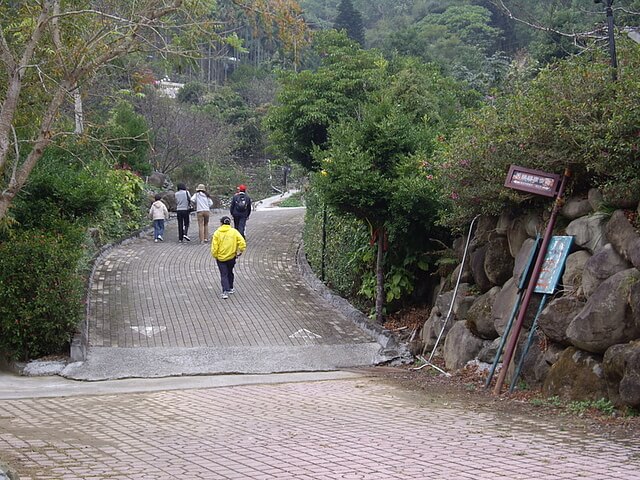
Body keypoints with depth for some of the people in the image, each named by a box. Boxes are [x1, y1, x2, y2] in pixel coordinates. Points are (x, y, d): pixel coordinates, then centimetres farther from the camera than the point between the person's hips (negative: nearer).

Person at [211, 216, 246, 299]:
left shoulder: (217, 233, -7)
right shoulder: (234, 231, -4)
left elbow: (214, 247, -11)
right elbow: (242, 243, -12)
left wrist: (215, 256, 3)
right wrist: (240, 251, 1)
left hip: (220, 258, -2)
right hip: (231, 257, 2)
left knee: (223, 275, 1)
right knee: (230, 273, 23)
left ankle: (225, 291, -13)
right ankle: (230, 288, 35)